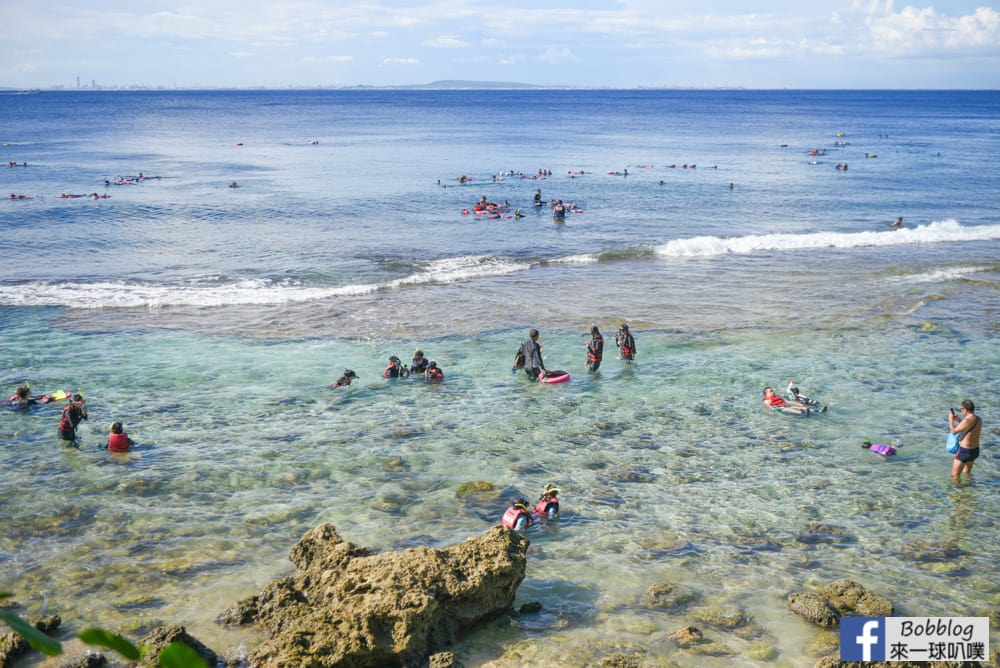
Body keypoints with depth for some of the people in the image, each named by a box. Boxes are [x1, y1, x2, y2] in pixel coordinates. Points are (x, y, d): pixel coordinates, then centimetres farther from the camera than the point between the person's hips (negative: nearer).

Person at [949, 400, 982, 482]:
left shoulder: (967, 420, -27)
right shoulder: (979, 419, 0)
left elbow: (954, 431, -15)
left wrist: (951, 419, -1)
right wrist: (959, 420, 18)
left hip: (965, 451, -9)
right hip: (975, 450, 9)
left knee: (955, 475, 2)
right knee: (967, 473, 29)